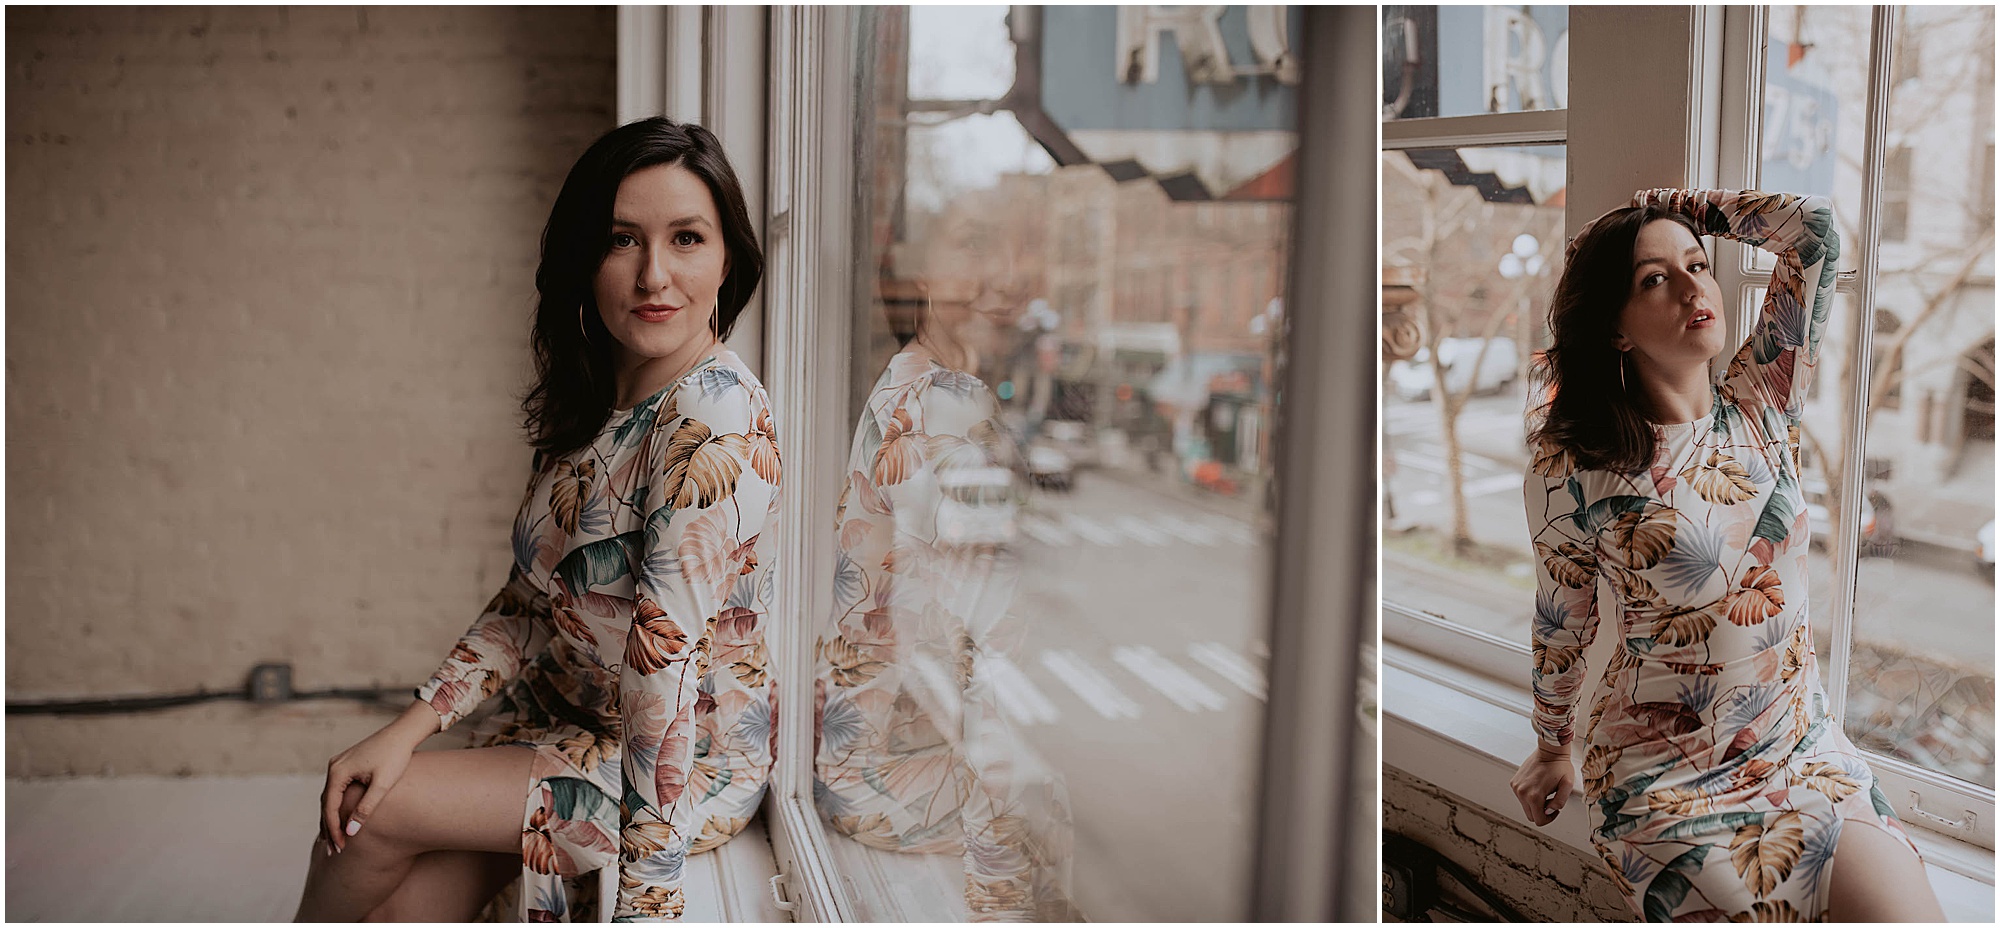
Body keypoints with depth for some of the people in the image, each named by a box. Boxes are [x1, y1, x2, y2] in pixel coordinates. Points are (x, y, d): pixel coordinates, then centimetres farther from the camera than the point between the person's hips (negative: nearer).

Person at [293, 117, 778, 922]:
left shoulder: (712, 423, -27)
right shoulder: (588, 396, 1)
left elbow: (663, 669, -29)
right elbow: (529, 602, 6)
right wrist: (410, 727, -4)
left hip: (688, 767, -6)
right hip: (571, 720, 6)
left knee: (372, 816, -9)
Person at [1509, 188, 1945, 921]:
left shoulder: (1760, 401, 1)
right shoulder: (1572, 466, -12)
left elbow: (1814, 229, -5)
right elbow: (1561, 626, 1)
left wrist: (1679, 209, 3)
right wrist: (1553, 750, 13)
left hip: (1806, 748, 5)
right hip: (1667, 785, -4)